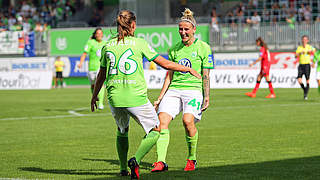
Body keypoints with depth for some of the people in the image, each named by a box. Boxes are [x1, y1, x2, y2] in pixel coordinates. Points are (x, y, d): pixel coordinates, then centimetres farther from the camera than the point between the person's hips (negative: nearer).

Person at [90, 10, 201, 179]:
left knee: (122, 130, 28)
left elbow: (102, 75, 20)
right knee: (155, 131, 10)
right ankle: (136, 160, -11)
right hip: (136, 97, -4)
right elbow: (165, 64, 1)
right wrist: (188, 69, 15)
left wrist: (95, 95, 35)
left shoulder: (107, 46, 9)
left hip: (114, 97, 4)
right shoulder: (139, 43, -2)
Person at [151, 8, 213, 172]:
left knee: (188, 120, -28)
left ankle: (192, 159, -9)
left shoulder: (203, 48, 3)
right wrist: (160, 98, 16)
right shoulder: (175, 49, 15)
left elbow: (206, 76, 1)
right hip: (174, 90, 4)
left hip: (194, 89, -4)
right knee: (162, 119, -18)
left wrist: (207, 98, -7)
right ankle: (161, 162, -21)